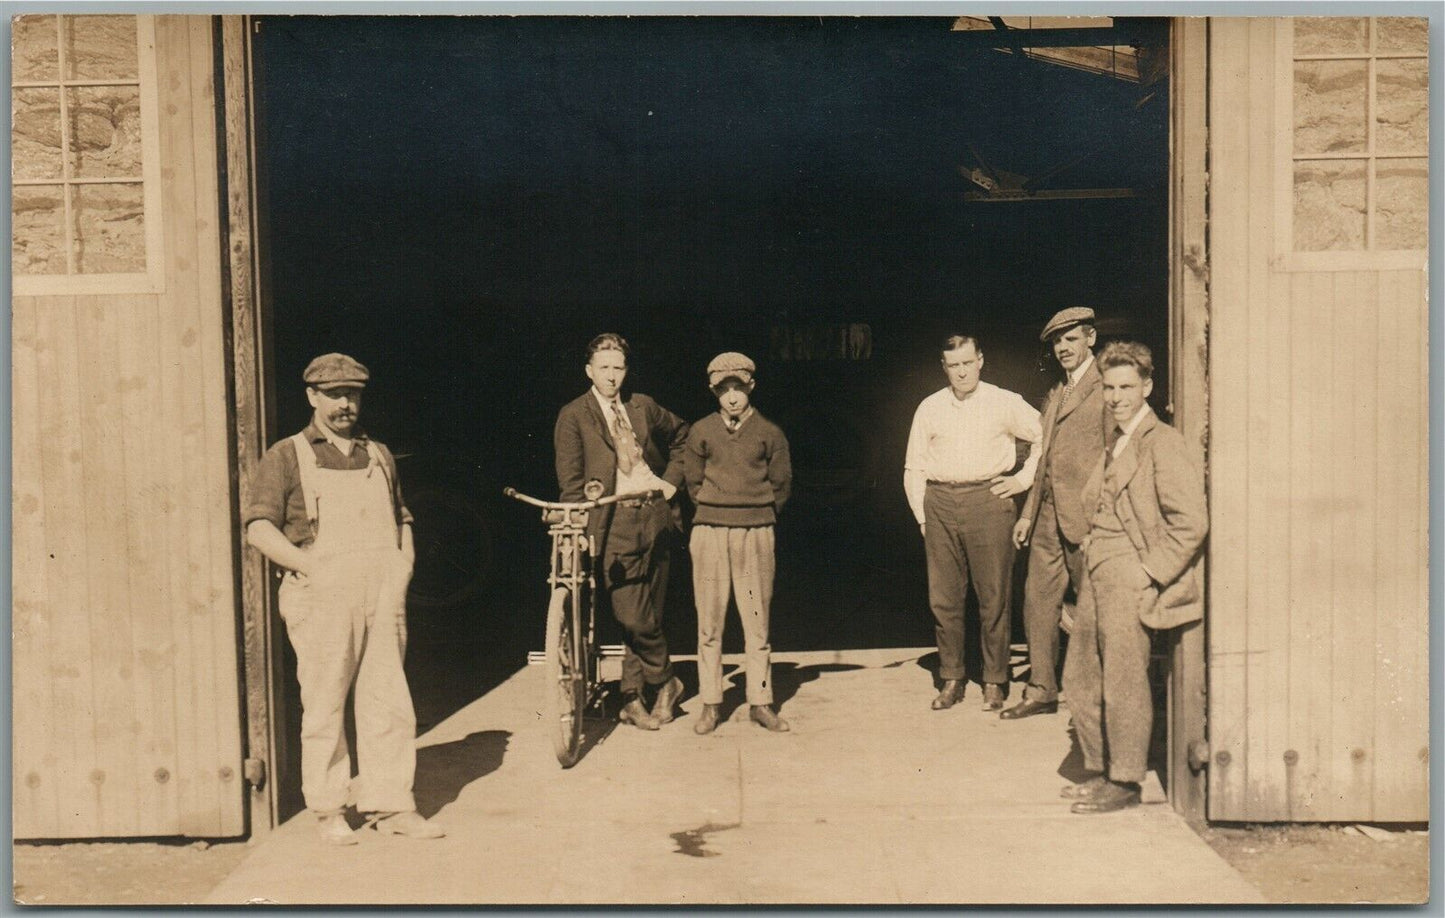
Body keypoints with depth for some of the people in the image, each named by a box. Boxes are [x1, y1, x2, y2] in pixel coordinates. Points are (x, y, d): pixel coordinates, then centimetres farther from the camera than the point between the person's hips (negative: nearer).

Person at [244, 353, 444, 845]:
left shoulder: (379, 454, 21)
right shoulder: (287, 455, 7)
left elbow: (402, 518, 28)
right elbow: (259, 527, -2)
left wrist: (405, 562, 11)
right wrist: (307, 565, -13)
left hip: (383, 589, 4)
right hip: (323, 594, -4)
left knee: (389, 701, 4)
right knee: (324, 705, 1)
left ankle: (391, 805, 13)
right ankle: (328, 809, 14)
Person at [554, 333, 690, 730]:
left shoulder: (642, 406, 12)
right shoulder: (574, 415, 0)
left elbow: (681, 434, 28)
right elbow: (570, 478, -5)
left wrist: (672, 479, 16)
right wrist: (582, 529, -13)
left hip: (654, 517, 4)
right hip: (615, 523, -4)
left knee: (647, 614, 7)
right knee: (633, 616, -9)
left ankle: (632, 699, 20)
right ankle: (666, 681, 15)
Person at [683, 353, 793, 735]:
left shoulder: (769, 433, 4)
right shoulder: (701, 432, 6)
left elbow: (781, 484, 11)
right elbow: (693, 482, 14)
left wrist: (755, 514, 10)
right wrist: (718, 510, 10)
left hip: (756, 534, 0)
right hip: (709, 532, 1)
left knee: (757, 620, 3)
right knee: (709, 621, 3)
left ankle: (760, 702, 12)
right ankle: (710, 703, 11)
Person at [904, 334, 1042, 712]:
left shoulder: (1005, 403, 4)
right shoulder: (929, 408, 11)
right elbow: (914, 467, 13)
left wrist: (1024, 479, 4)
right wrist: (922, 515, 6)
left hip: (988, 500, -2)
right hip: (940, 503, 2)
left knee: (993, 596, 0)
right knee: (943, 597, 4)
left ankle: (994, 681, 11)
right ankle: (951, 680, 14)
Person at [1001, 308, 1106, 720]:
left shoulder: (1104, 387, -7)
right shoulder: (1055, 393, 19)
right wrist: (1028, 513, 17)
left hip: (1086, 515, -8)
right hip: (1048, 515, 8)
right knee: (1038, 599, 9)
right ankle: (1041, 690, 19)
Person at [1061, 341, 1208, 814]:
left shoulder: (1162, 442, -10)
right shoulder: (1112, 444, 17)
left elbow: (1191, 522, -17)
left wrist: (1149, 572, -16)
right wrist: (1089, 548, 15)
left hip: (1130, 578, -9)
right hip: (1098, 574, 9)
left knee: (1123, 682, 0)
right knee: (1080, 677, 13)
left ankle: (1125, 782, 14)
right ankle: (1101, 771, 27)